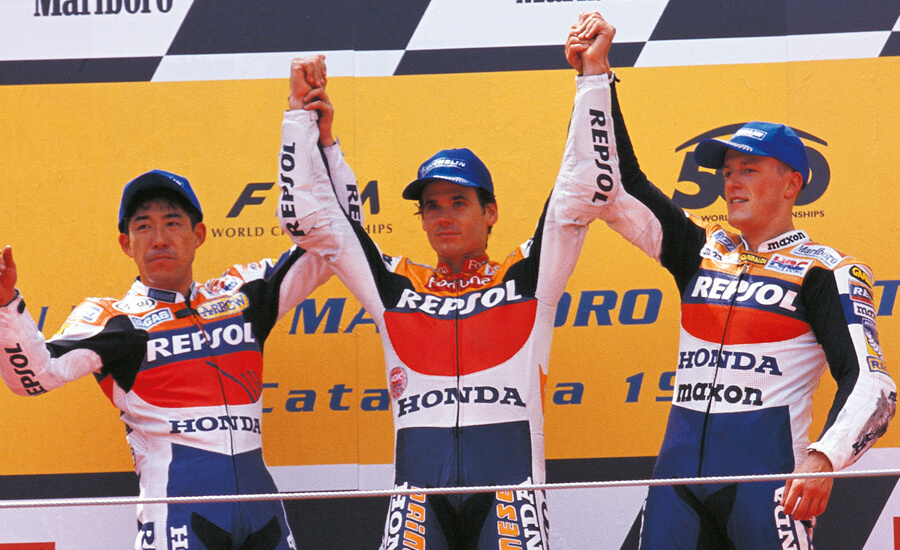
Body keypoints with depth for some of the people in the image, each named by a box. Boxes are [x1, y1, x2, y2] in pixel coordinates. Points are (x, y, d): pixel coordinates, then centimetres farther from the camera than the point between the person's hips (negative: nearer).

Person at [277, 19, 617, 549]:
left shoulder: (527, 277, 13)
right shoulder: (396, 287, 18)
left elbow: (584, 190, 9)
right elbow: (312, 217, 22)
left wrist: (594, 77, 6)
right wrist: (306, 118, 21)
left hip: (509, 486, -1)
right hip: (419, 486, 2)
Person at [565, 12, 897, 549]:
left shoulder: (826, 271, 0)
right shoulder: (702, 251, 17)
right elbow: (618, 188, 14)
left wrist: (824, 462, -28)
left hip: (766, 465, -5)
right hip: (680, 464, 5)